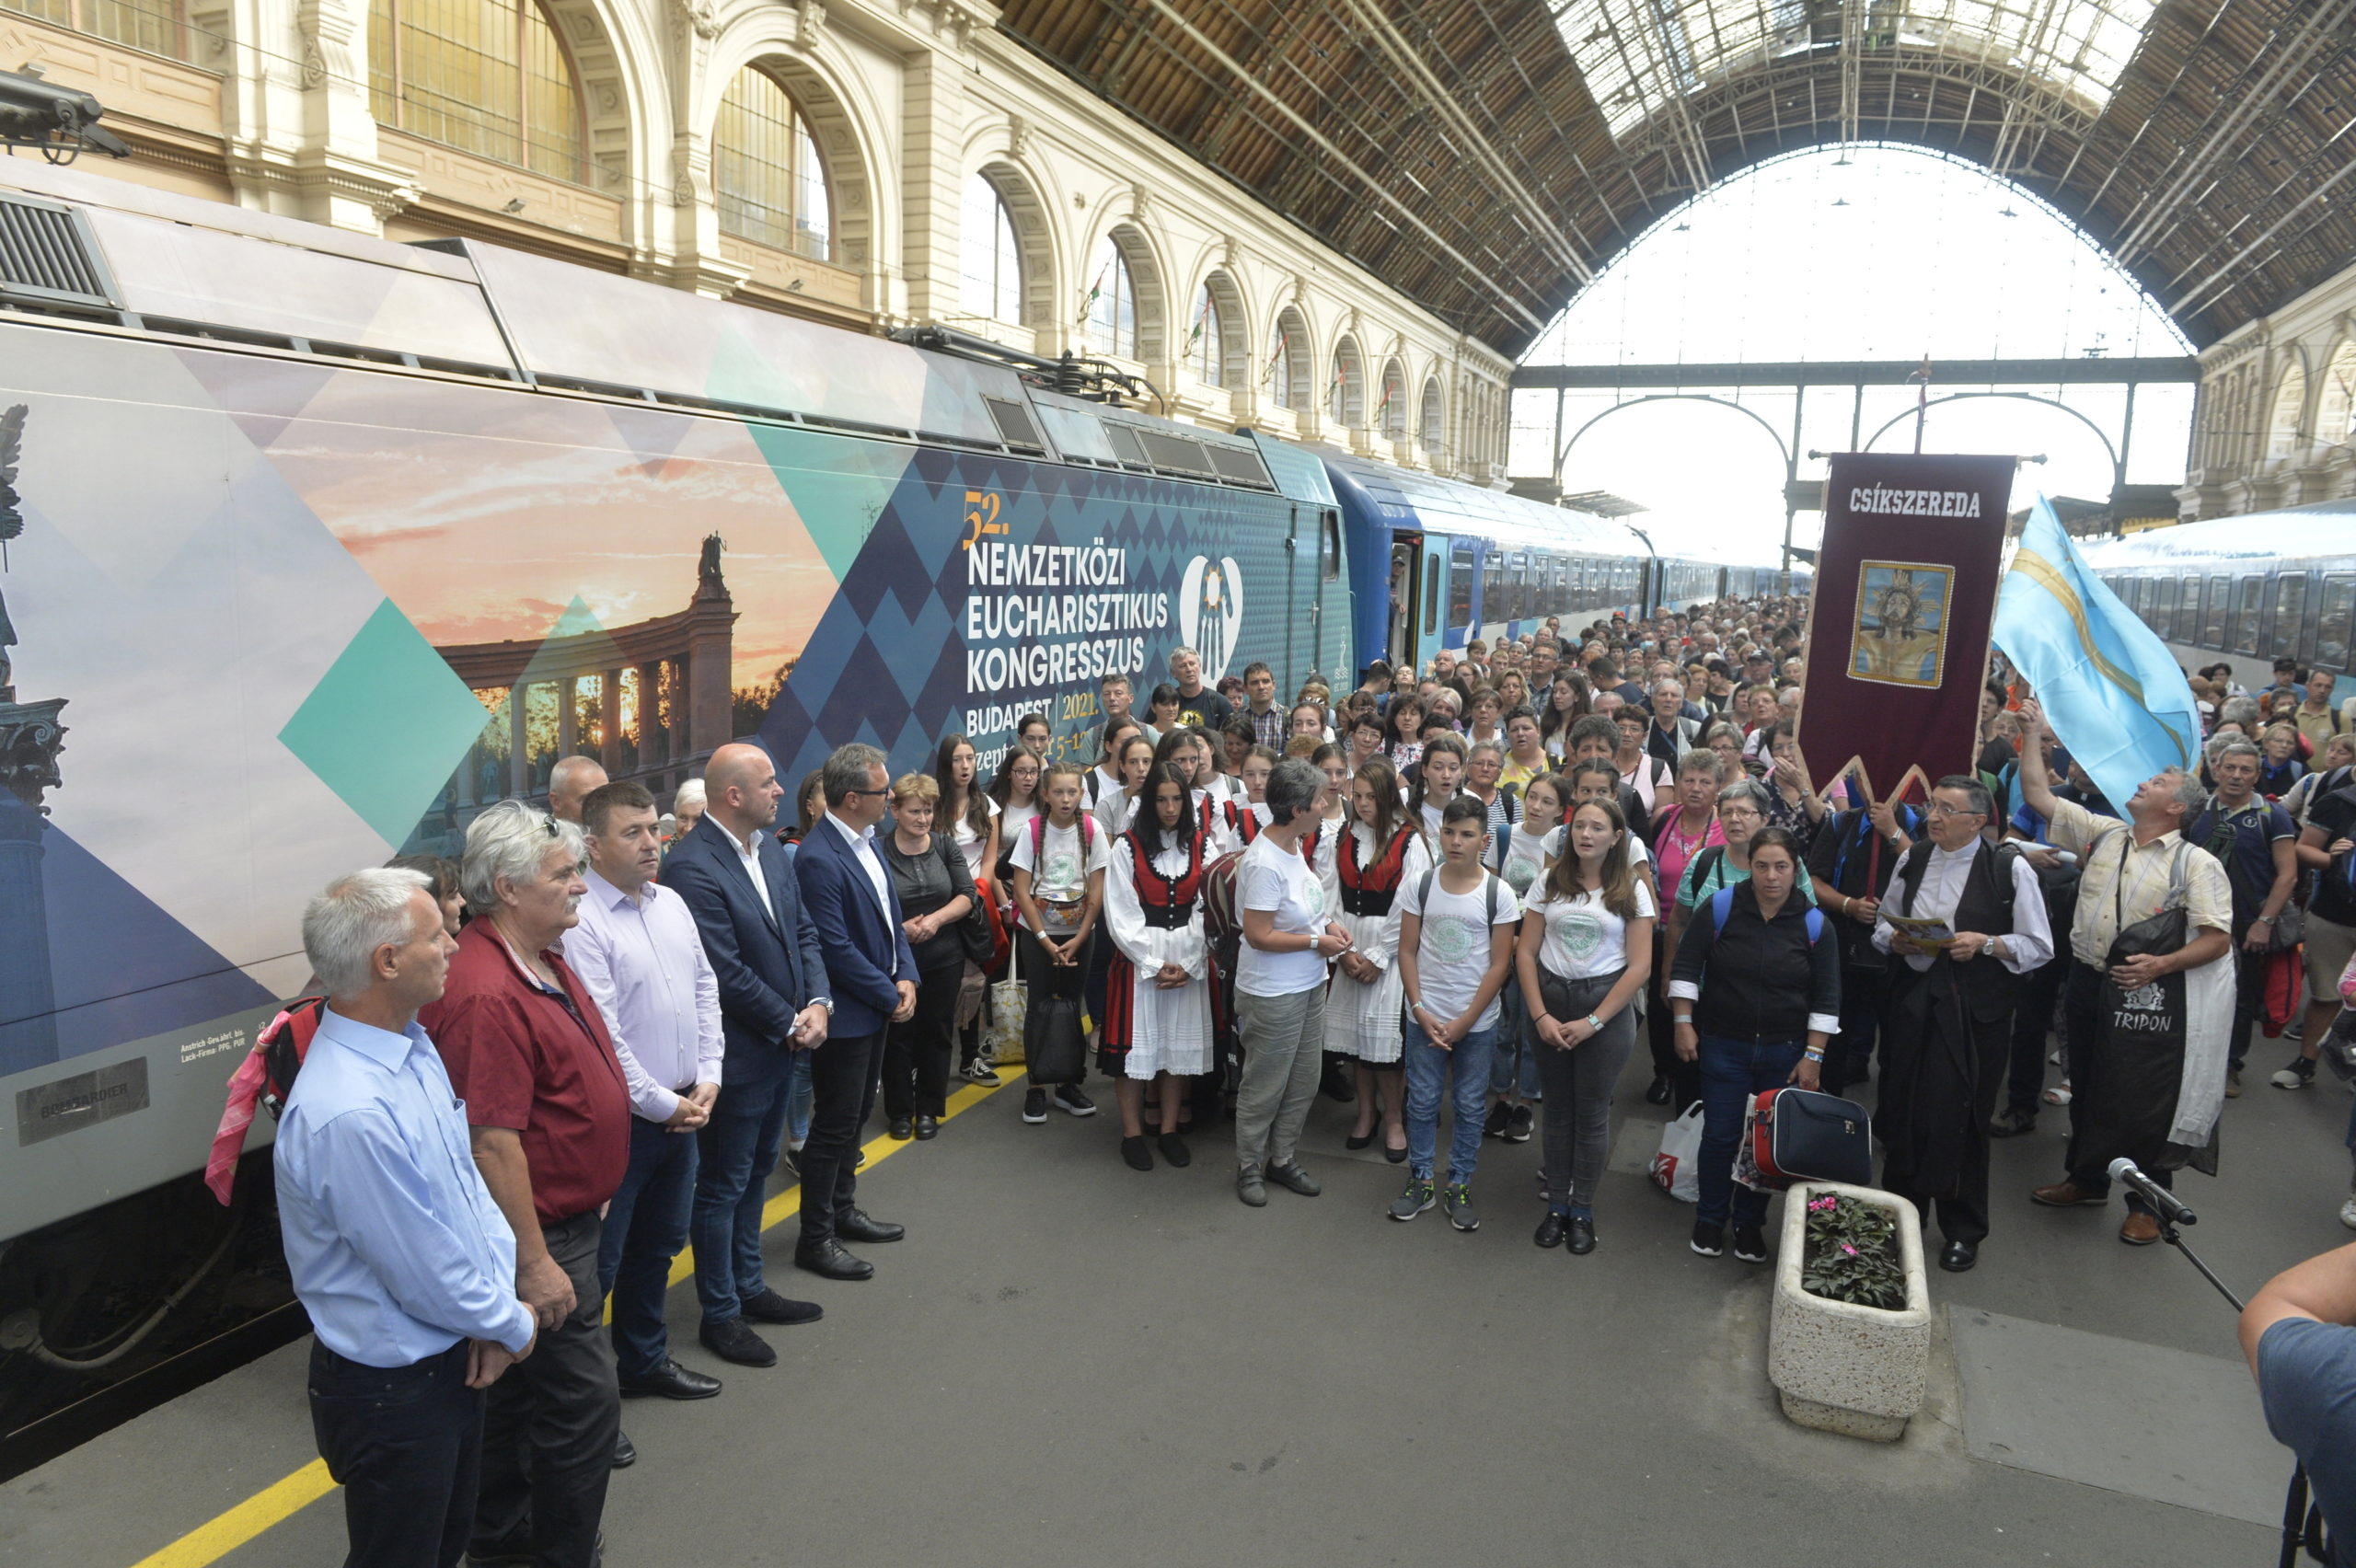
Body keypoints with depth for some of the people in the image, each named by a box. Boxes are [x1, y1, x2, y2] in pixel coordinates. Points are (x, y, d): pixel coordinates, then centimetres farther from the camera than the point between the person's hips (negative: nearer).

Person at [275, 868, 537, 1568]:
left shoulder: (414, 1045, -3)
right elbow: (429, 1279, -25)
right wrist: (512, 1325, -8)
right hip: (392, 1389, -8)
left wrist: (496, 1298, -8)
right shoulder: (350, 1115, -34)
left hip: (454, 1363, 8)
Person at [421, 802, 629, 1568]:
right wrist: (534, 1262, -22)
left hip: (564, 1218, 10)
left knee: (519, 1386, 23)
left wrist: (588, 1194, 22)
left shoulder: (545, 959, 4)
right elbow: (493, 1142, -27)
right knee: (584, 1402, -1)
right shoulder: (489, 994, -28)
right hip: (538, 1236, -10)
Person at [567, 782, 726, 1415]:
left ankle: (643, 1360, 40)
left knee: (658, 1245, 22)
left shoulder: (671, 903, 7)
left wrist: (707, 1078, 3)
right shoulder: (582, 921, -19)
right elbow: (601, 1035, -21)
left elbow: (706, 991, 13)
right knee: (597, 1263, 4)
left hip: (682, 1109, 8)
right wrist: (664, 1105, -14)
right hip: (622, 1119, -8)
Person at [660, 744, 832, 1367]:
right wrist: (789, 1023, -14)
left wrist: (818, 1003, -5)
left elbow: (803, 931, 9)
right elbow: (726, 971, -22)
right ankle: (720, 1314, 22)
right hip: (738, 1054, -8)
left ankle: (748, 1287, 37)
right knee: (723, 1186, 8)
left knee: (755, 1173, 22)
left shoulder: (770, 848, 5)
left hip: (785, 1045, 8)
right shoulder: (692, 865, -22)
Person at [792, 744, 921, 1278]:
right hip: (845, 1014, -9)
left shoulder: (867, 841, 6)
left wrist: (905, 975, 0)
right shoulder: (819, 859, -24)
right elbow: (836, 948, -24)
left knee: (856, 1116, 21)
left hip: (877, 1008, 9)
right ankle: (815, 1239, 16)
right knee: (834, 1127, 2)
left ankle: (843, 1209, 37)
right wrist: (890, 997, -15)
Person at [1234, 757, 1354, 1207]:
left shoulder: (1293, 845, 1)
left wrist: (1328, 924, 0)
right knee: (1265, 1087, 8)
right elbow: (1259, 935, -24)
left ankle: (1283, 1159, 35)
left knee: (1303, 1082, 18)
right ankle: (1249, 1167, 27)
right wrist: (1317, 941, -16)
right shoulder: (1264, 863, -26)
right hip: (1273, 995, -9)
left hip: (1309, 985, 9)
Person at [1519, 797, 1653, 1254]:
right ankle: (1556, 1204, 19)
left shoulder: (1632, 891, -2)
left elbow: (1639, 967, -6)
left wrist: (1592, 1022, -11)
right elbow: (1526, 953, 2)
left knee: (1592, 1111, 5)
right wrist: (1541, 1015, -8)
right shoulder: (1549, 883, 3)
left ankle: (1582, 1210, 18)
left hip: (1607, 1004, -2)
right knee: (1557, 1108, 8)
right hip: (1550, 1001, 2)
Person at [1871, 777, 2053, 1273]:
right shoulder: (1912, 860, 6)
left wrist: (1985, 943, -19)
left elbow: (2039, 946, -4)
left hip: (1974, 1012, -4)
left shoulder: (2010, 869, -7)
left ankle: (1964, 1231, 24)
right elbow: (1883, 921, 17)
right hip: (1913, 1003, 4)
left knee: (1961, 1119, 4)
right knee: (1902, 1113, 9)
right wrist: (1893, 938, -5)